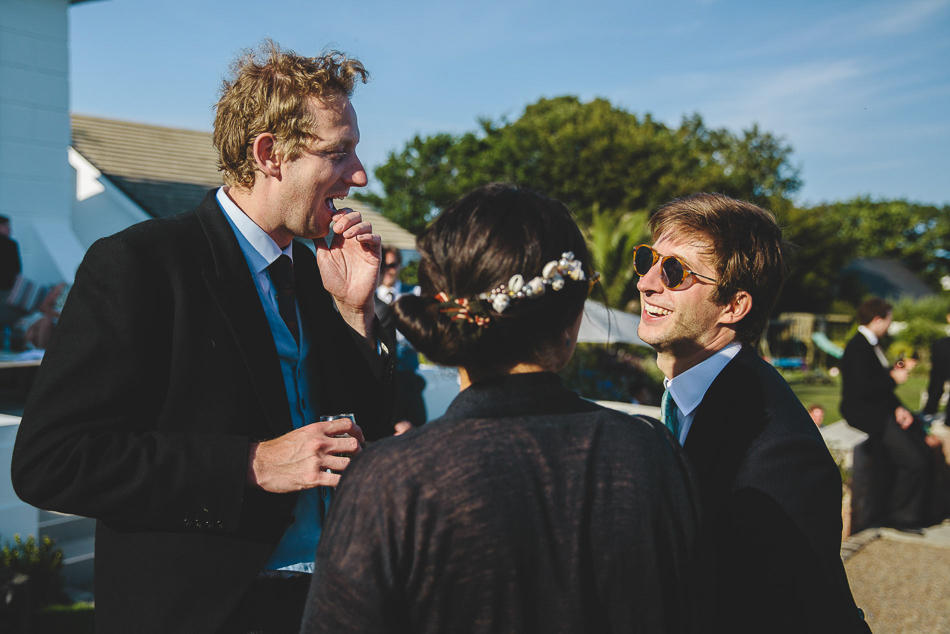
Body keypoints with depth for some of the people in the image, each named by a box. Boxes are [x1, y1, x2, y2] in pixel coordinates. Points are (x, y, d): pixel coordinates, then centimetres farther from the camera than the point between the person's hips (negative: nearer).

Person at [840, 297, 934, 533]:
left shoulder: (872, 344, 15)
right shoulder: (858, 347, -16)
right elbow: (863, 389, -23)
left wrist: (898, 408, 1)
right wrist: (894, 379, -11)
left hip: (882, 410, 10)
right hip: (864, 413, -10)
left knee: (925, 451, -3)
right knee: (913, 461, -17)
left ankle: (919, 515, 7)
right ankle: (900, 518, -1)